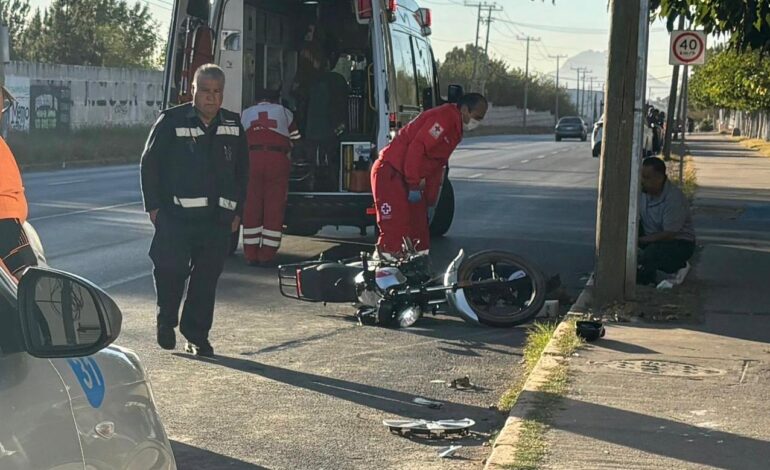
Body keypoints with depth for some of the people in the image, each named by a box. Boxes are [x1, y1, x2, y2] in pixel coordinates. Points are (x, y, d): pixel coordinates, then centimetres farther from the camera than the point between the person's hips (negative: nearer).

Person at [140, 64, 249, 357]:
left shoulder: (233, 126, 12)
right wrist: (154, 206, -4)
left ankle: (197, 336, 14)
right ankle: (166, 321, 18)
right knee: (171, 270, -8)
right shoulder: (171, 122, 0)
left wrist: (237, 210, 12)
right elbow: (149, 164, 1)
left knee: (207, 278, 3)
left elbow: (242, 171, 19)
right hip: (176, 215, -3)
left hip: (218, 219, 3)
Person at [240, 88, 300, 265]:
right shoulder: (284, 112, 20)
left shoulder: (245, 114, 23)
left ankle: (251, 255, 5)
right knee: (274, 208, 2)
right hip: (278, 159, -1)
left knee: (251, 207, 4)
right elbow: (296, 142, 21)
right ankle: (266, 256, -1)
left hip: (251, 158, 1)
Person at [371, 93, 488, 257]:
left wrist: (430, 200, 18)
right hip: (390, 173, -10)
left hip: (408, 178, 10)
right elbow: (417, 148, -25)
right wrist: (414, 186, -22)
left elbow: (436, 166, 20)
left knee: (419, 226, 13)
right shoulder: (444, 118, -17)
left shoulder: (455, 130, 15)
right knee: (396, 230, -14)